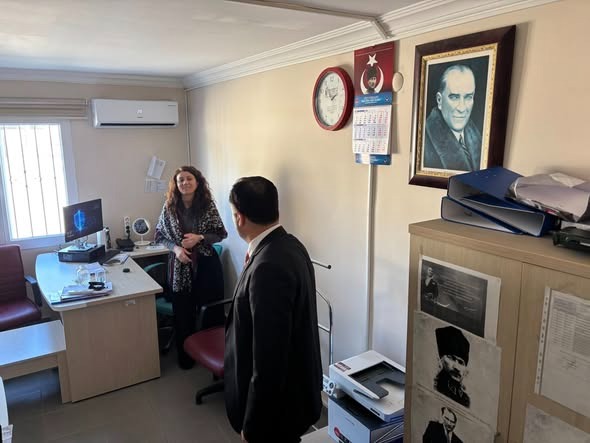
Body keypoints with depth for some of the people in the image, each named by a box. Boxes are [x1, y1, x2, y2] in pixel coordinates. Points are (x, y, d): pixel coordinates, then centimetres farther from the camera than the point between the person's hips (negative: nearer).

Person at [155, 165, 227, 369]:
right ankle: (185, 356, 27)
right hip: (180, 266, 1)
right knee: (183, 313, 8)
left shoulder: (207, 204, -6)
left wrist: (199, 238, -18)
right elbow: (160, 235, 5)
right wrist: (175, 247, -13)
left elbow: (221, 234, -2)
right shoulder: (169, 207, -3)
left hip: (206, 264, 0)